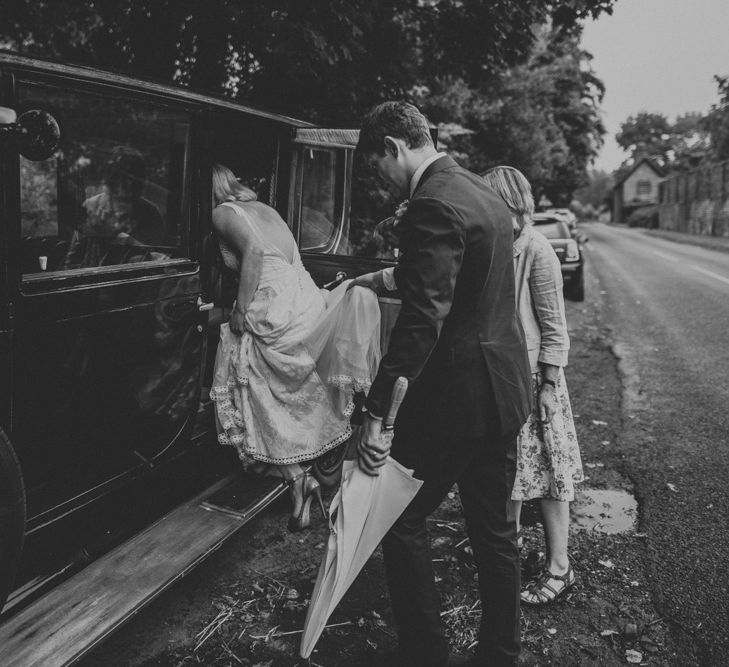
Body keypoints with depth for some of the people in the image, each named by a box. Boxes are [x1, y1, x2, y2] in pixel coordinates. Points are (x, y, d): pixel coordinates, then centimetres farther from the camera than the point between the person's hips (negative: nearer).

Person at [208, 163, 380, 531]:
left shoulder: (223, 212, 1)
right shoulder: (263, 208, 23)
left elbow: (253, 250, -17)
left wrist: (240, 312, -13)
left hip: (274, 311, -7)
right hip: (306, 300, 7)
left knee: (265, 403, 6)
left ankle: (296, 478, 3)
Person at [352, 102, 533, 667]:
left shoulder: (433, 206, -18)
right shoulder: (482, 191, 12)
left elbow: (422, 320, -25)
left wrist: (378, 414, -24)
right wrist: (384, 277, 28)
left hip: (455, 396, -10)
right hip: (504, 389, 10)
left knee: (402, 519, 7)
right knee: (494, 529, 18)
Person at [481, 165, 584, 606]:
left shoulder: (536, 249, -14)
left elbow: (554, 325, -14)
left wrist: (549, 386, -15)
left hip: (532, 376, -7)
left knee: (545, 468, 1)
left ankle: (560, 568, 12)